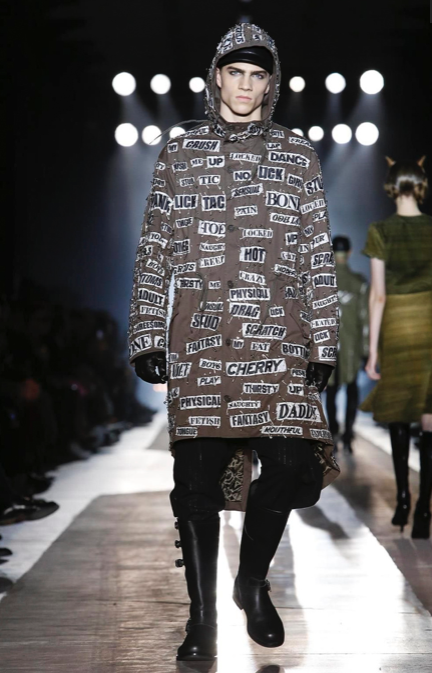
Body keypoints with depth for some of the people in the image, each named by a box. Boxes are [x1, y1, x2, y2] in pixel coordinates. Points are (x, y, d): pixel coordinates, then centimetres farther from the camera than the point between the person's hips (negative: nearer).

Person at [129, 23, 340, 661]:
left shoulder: (299, 154, 14)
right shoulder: (179, 153, 13)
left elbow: (319, 255, 11)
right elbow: (154, 251, 11)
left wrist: (323, 341, 5)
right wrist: (146, 338, 4)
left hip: (279, 339, 1)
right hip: (200, 338, 0)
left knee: (291, 462, -7)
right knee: (198, 474, -4)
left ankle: (253, 581, 19)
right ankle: (202, 615, 10)